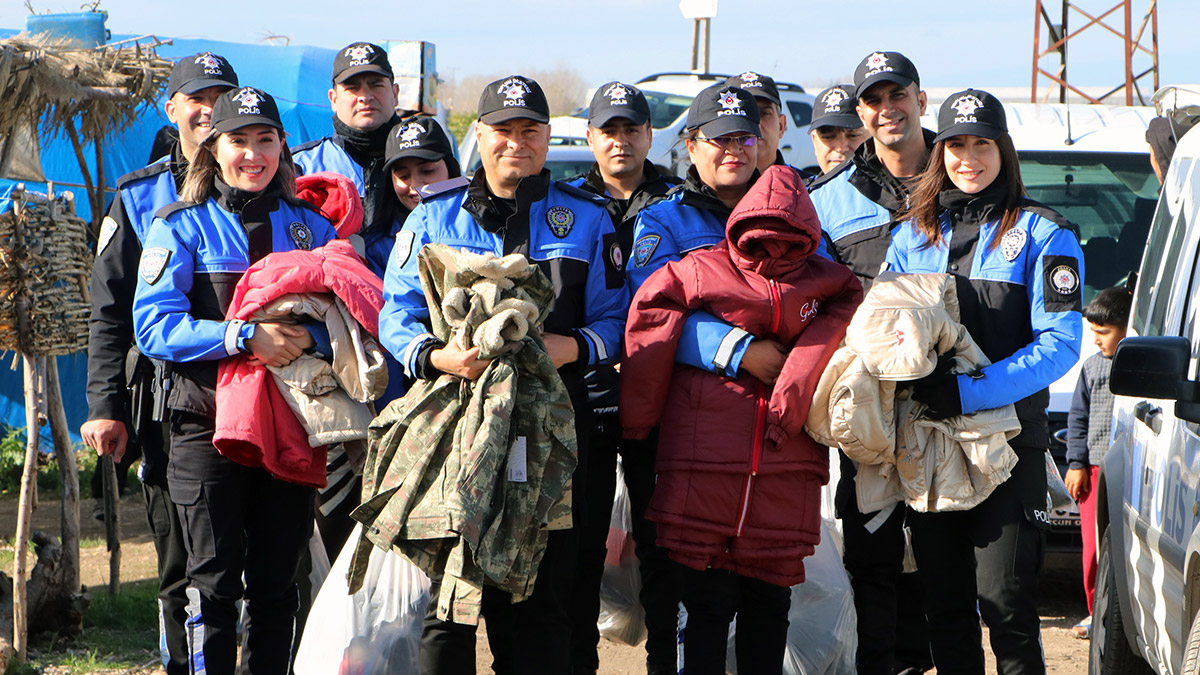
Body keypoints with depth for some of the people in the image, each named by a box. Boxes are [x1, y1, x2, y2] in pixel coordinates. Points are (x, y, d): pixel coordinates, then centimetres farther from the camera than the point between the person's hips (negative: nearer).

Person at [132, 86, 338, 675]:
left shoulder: (310, 225, 12)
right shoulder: (182, 227, 2)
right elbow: (154, 327, -9)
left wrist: (308, 336, -12)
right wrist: (243, 336, -21)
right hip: (209, 422, -3)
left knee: (276, 583, 8)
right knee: (214, 583, -3)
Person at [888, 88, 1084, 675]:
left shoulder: (1043, 235, -1)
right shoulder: (912, 235, 13)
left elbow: (1059, 344, -11)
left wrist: (969, 392, -21)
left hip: (1008, 436, -4)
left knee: (1004, 600, -9)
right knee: (944, 600, 9)